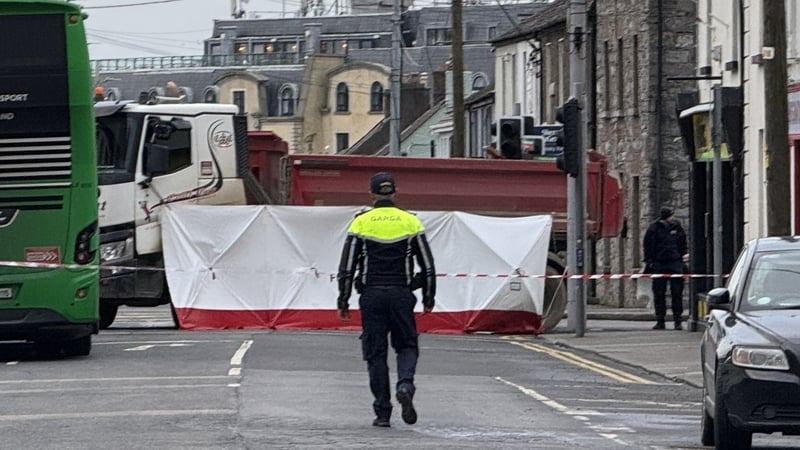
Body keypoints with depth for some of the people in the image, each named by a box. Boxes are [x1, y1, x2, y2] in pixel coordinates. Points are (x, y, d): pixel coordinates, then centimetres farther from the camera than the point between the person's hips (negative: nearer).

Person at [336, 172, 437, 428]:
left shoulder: (361, 223, 1)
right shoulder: (410, 222, 4)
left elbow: (347, 266, -1)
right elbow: (427, 265, 4)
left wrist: (343, 301, 4)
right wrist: (428, 298, 12)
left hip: (371, 295, 0)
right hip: (401, 295, 0)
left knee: (375, 354, 6)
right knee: (407, 346, 11)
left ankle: (382, 412, 3)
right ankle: (405, 385, -19)